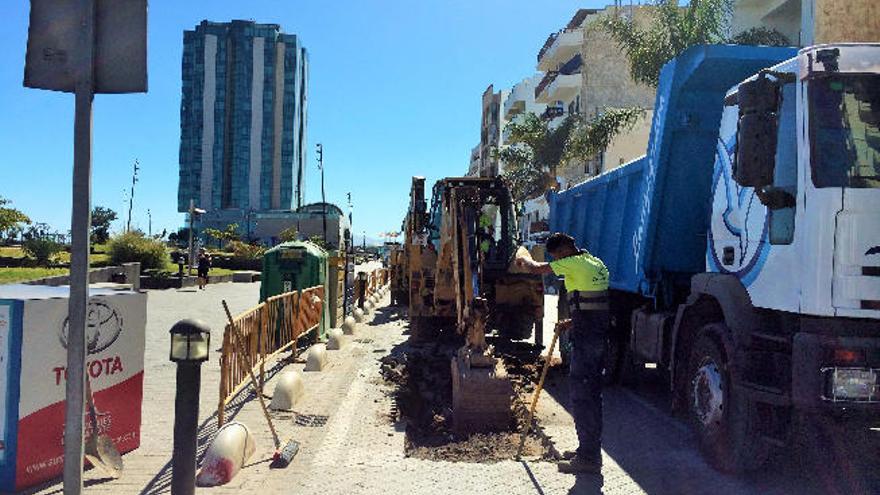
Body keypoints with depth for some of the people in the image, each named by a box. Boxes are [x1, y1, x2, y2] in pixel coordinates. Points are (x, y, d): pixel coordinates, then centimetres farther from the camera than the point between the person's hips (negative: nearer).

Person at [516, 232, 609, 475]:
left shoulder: (575, 263, -10)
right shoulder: (597, 263, 17)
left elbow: (536, 268, -2)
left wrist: (524, 261, 19)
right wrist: (573, 322, 22)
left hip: (585, 337, -10)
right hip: (600, 334, 10)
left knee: (580, 393, -5)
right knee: (591, 393, 16)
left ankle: (588, 458, -1)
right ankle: (590, 449, 26)